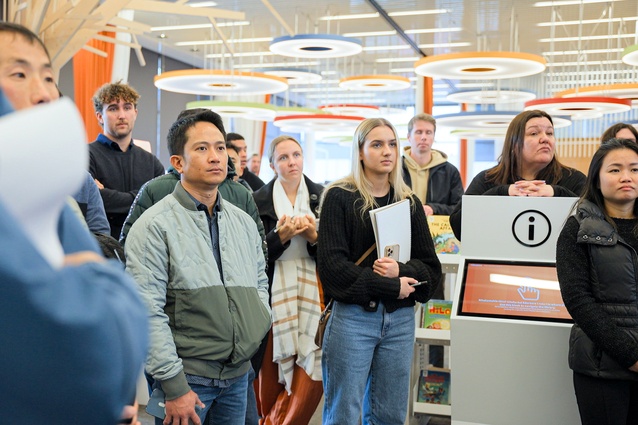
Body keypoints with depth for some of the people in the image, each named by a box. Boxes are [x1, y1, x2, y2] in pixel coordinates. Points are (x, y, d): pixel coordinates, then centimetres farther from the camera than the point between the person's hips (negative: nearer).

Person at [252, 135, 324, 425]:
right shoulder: (259, 201, 2)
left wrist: (314, 237, -15)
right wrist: (280, 236, -17)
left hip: (313, 297, 1)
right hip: (275, 299, -1)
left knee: (312, 377, -4)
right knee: (270, 381, 3)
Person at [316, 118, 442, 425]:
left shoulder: (409, 202, 11)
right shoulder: (340, 198, -2)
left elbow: (431, 266, 8)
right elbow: (331, 264, -11)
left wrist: (401, 271, -14)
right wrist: (391, 286, -12)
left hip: (400, 319, 4)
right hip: (353, 315, -4)